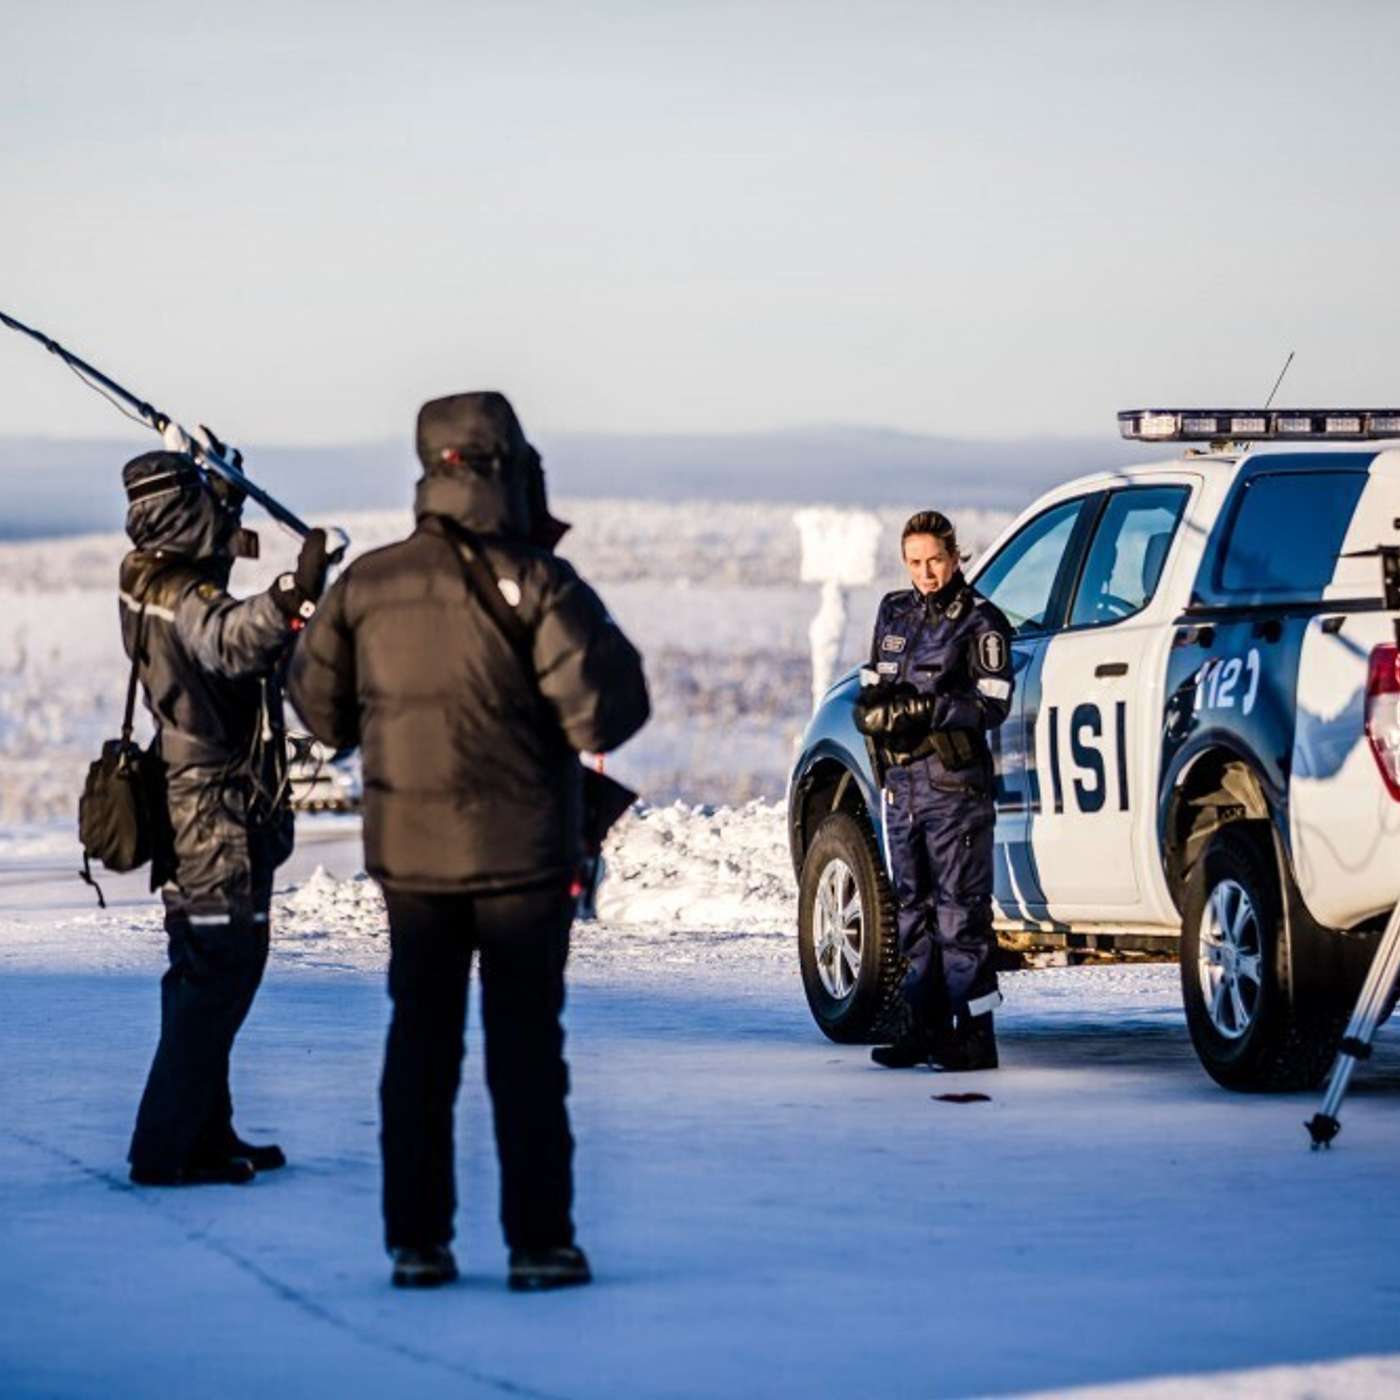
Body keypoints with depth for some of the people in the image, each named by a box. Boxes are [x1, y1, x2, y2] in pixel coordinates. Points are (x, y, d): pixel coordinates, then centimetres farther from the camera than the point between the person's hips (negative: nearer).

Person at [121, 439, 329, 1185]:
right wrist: (293, 597, -63)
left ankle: (202, 1134, 26)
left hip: (188, 809, 10)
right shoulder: (186, 598, -22)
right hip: (221, 815, -10)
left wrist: (222, 483, 39)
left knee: (204, 976, 18)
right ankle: (164, 1149, -10)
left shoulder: (149, 581, 8)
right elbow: (228, 640, -45)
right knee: (221, 971, -9)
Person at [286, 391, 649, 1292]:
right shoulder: (535, 583, -14)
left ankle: (418, 1242, 10)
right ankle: (539, 1242, 4)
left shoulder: (366, 585, 0)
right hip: (521, 854, -3)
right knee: (525, 1048, 4)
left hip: (409, 854, 4)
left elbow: (323, 713, 9)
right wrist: (610, 657, 3)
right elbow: (601, 717, -17)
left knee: (420, 1042, 11)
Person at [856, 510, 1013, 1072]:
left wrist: (928, 709, -22)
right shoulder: (895, 613, 15)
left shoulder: (978, 622, -4)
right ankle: (923, 1027, 17)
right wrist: (873, 708, -2)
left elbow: (993, 704, -12)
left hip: (955, 785, -7)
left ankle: (974, 1035, -7)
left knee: (960, 913, -7)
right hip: (902, 782, 7)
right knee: (914, 910, 11)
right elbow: (873, 688, 22)